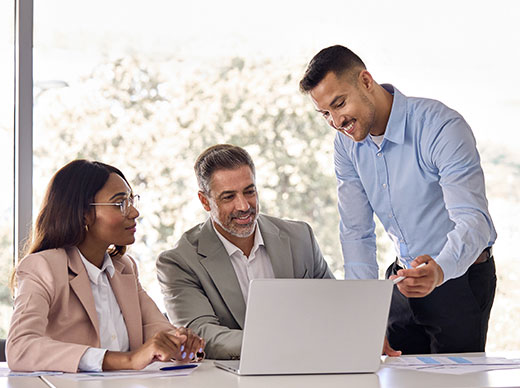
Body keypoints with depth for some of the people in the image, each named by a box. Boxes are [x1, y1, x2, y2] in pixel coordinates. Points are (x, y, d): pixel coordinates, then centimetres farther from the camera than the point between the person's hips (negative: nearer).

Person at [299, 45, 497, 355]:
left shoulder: (441, 127, -22)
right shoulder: (347, 143, -2)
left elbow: (474, 220, -29)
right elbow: (357, 233, 0)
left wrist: (439, 271, -49)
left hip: (460, 277, -5)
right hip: (405, 277, 5)